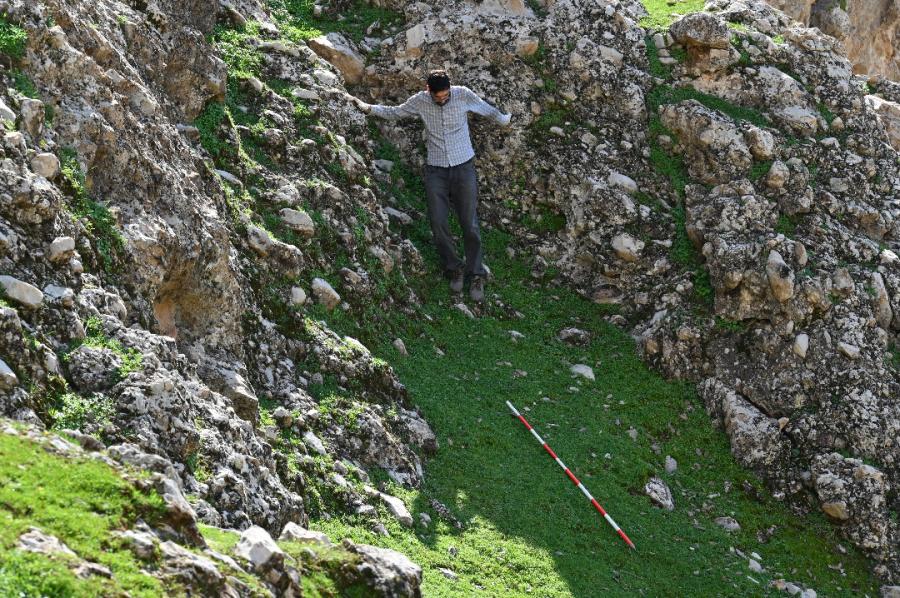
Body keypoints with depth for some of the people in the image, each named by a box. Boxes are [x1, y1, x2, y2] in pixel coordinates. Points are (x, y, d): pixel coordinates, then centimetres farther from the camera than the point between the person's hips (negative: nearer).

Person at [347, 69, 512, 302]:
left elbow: (488, 110, 7)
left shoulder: (463, 95, -11)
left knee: (470, 224, -3)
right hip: (435, 169, 1)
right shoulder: (420, 101, -7)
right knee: (438, 224, -4)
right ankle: (454, 269, 15)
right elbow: (394, 112, 11)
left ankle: (476, 276, 7)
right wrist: (367, 107, 2)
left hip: (463, 167, -1)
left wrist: (505, 120, 20)